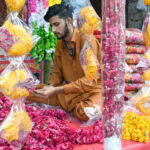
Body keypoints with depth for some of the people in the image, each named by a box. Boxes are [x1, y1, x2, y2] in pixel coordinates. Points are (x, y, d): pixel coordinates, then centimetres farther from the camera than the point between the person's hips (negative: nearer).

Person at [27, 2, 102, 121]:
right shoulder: (60, 43, 6)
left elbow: (89, 81, -24)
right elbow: (57, 72, 13)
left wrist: (56, 90, -27)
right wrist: (50, 86, -12)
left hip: (91, 89, -6)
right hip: (70, 90, 6)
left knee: (84, 112, -39)